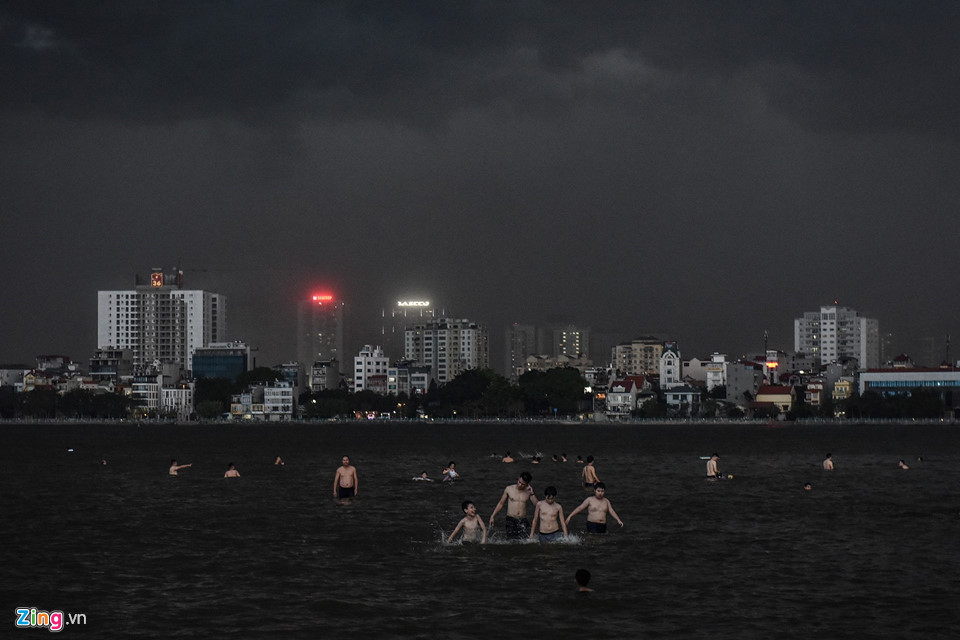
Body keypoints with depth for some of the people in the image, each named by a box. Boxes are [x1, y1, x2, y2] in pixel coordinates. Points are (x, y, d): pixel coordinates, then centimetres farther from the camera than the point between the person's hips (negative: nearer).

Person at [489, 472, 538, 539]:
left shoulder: (528, 491, 5)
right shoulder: (509, 489, 4)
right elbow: (501, 503, 13)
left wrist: (532, 493, -11)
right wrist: (492, 516, 12)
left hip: (523, 521, 1)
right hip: (511, 520, -1)